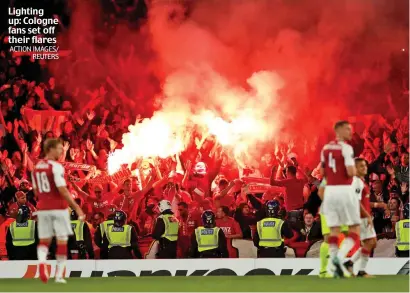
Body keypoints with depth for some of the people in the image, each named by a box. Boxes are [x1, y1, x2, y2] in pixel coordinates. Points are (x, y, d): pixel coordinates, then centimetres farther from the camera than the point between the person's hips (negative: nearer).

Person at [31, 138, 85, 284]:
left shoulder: (36, 167, 9)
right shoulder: (56, 167, -13)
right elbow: (62, 190, -20)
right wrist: (76, 207, -18)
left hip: (43, 208, 5)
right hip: (59, 208, -5)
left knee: (44, 240, 11)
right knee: (62, 241, 6)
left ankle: (42, 262, -20)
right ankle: (59, 275, 8)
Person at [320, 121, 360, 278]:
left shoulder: (325, 148, 11)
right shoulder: (346, 148, -10)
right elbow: (351, 172, -19)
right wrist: (354, 170, 3)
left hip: (330, 190, 6)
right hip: (345, 190, -6)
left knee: (334, 230, 9)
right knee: (355, 229, 5)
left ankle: (333, 266, 1)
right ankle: (339, 257, -16)